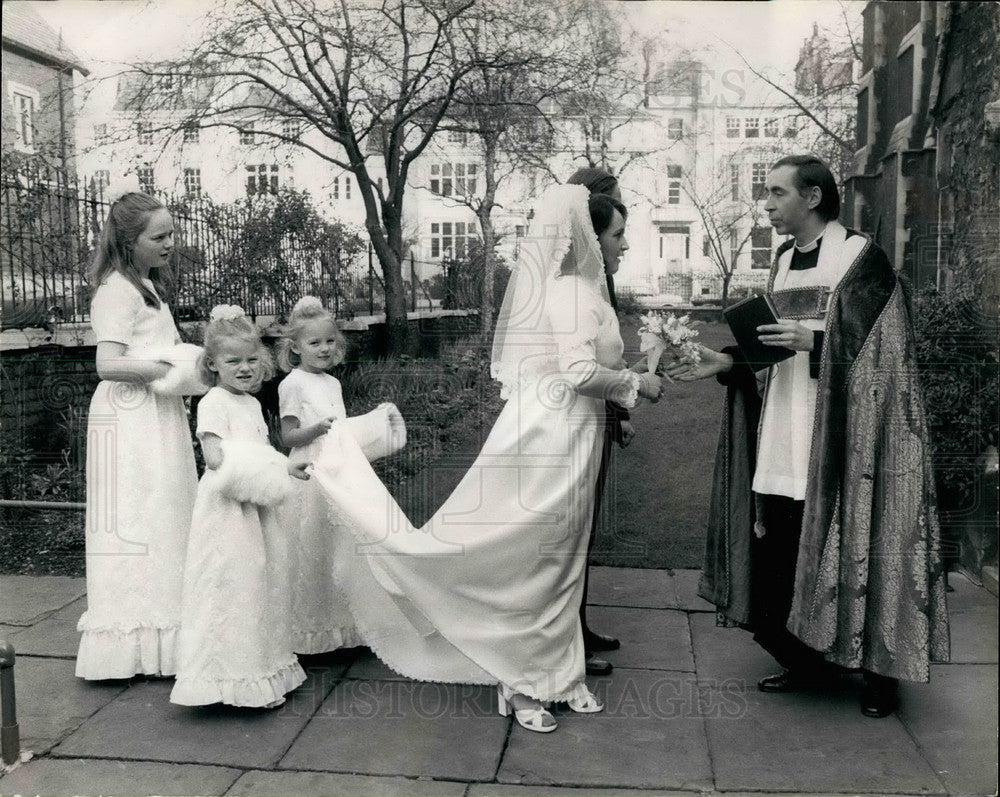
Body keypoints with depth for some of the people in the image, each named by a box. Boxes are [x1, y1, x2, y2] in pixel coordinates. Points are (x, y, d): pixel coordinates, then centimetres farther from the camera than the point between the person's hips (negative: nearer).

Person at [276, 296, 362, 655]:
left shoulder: (333, 383, 15)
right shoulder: (293, 383, -7)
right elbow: (288, 436, -10)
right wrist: (318, 428, -24)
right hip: (310, 474, -7)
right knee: (311, 549, -3)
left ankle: (339, 623, 21)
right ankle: (310, 628, 8)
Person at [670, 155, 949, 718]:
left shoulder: (861, 257, -5)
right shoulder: (784, 263, 15)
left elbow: (883, 345, -11)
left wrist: (813, 340, -23)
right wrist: (729, 362, 4)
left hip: (837, 438, -6)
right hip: (783, 440, 6)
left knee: (849, 556, 0)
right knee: (775, 552, 6)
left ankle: (879, 672, 20)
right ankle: (807, 661, 25)